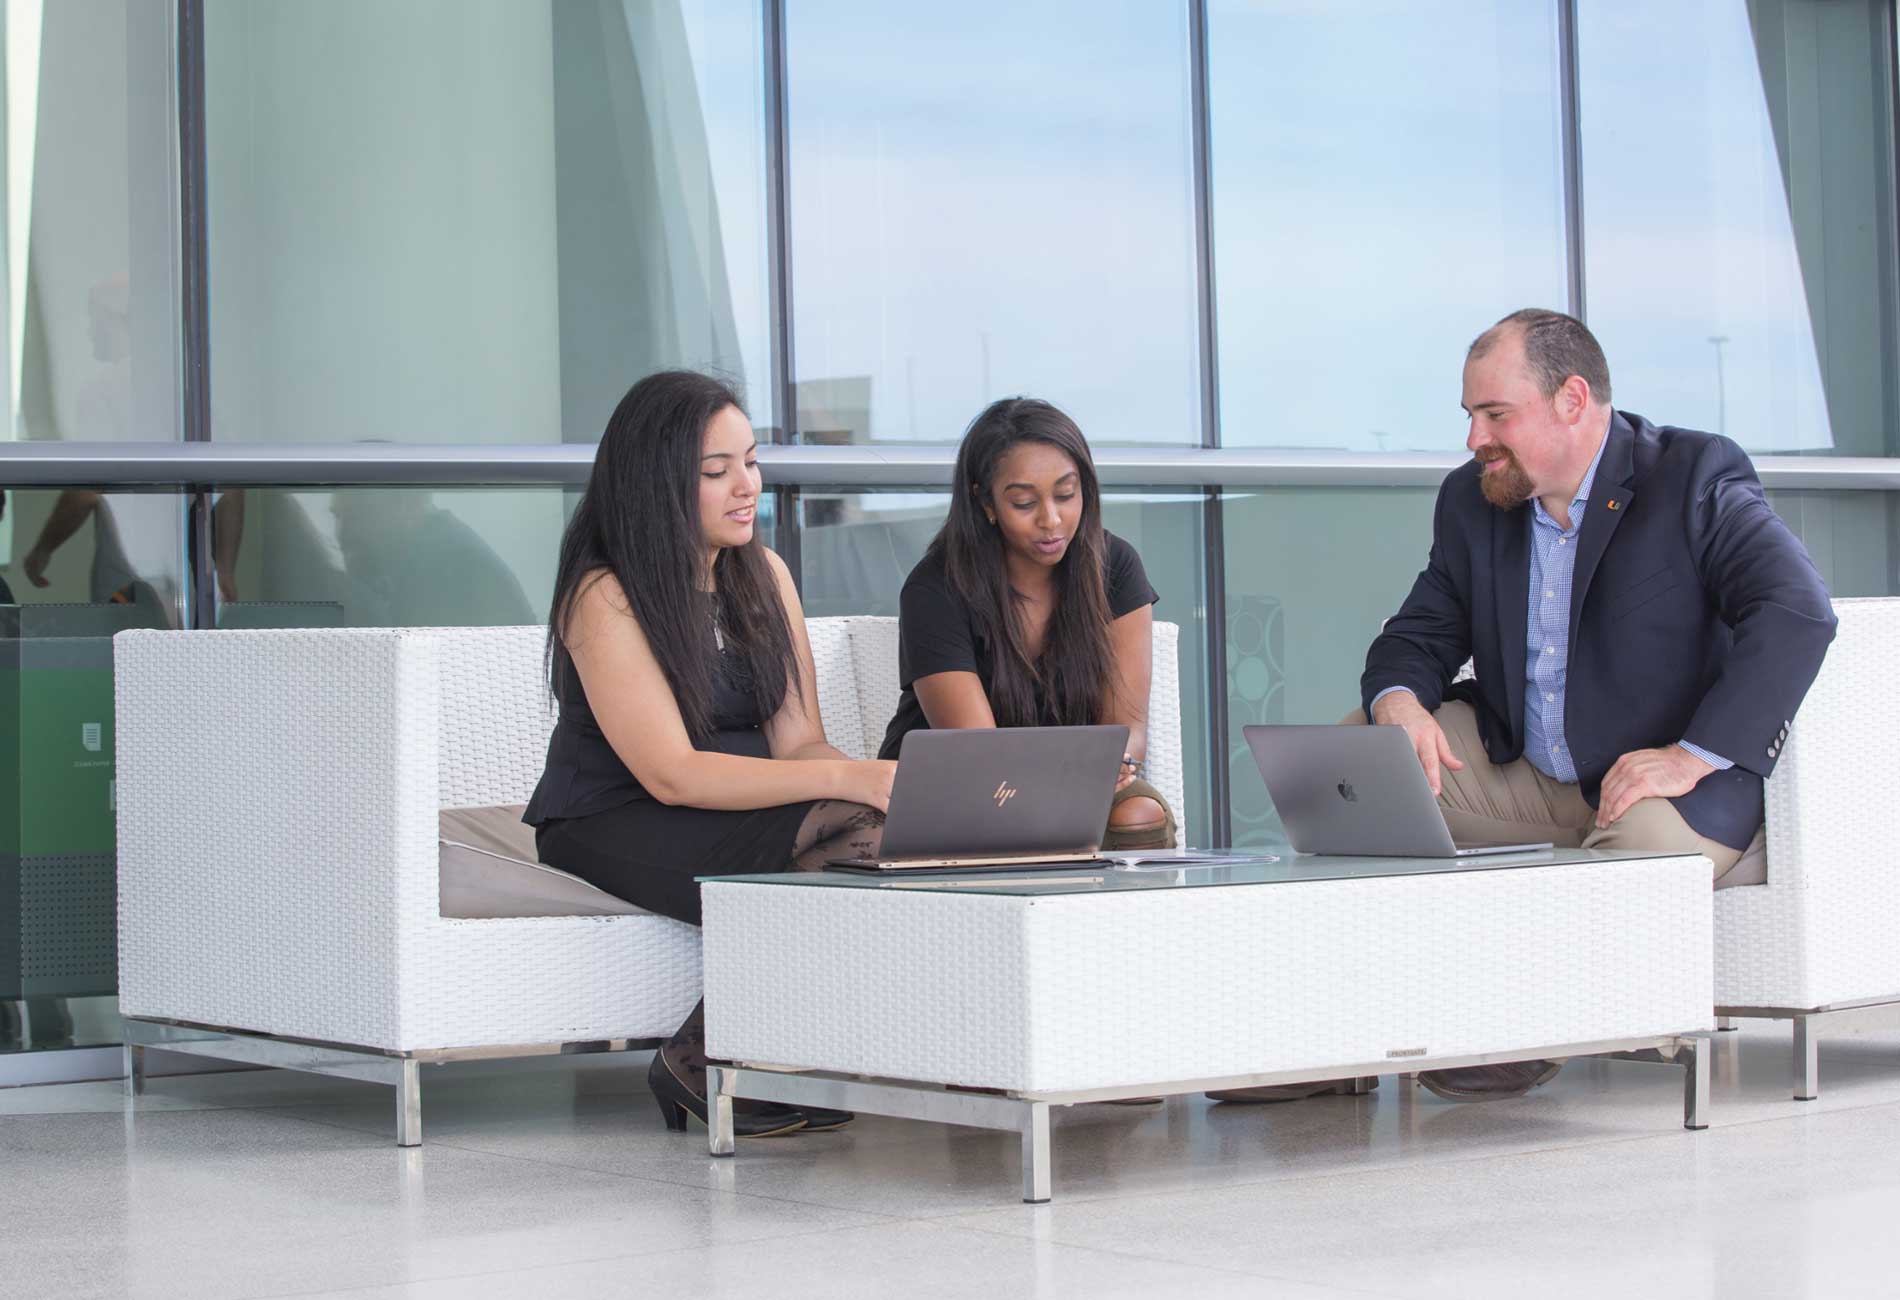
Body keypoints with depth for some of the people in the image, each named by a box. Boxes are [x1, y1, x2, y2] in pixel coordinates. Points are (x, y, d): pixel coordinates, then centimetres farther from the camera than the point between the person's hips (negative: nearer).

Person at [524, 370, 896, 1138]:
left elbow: (797, 741, 1)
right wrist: (848, 779, -30)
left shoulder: (763, 575, 8)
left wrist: (879, 783, -22)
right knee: (852, 834, -30)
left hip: (739, 809, 7)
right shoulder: (605, 599, -13)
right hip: (613, 828, -7)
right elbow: (671, 774, -22)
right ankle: (703, 1069, -14)